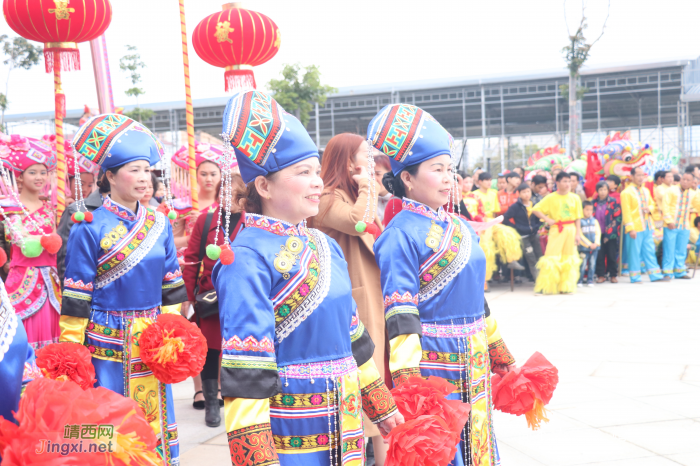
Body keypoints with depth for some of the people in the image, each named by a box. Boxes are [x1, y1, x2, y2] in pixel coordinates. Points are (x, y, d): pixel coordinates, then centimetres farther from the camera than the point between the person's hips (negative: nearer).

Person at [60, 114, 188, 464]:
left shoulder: (159, 224, 6)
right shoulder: (89, 228, -9)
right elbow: (75, 296, -8)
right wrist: (71, 352, -8)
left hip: (151, 341, 5)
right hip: (107, 341, -4)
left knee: (155, 417, 13)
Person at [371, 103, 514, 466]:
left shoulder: (459, 228, 11)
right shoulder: (401, 235, -13)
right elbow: (400, 317, -18)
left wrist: (501, 358, 21)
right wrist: (406, 384, -23)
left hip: (473, 366, 8)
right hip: (430, 364, -8)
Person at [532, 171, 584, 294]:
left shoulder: (575, 198, 5)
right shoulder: (551, 198, -1)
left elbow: (577, 218, 6)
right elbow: (535, 209, -1)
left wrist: (578, 233, 0)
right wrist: (547, 219, -9)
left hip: (570, 230, 3)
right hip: (556, 230, -2)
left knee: (568, 259, 6)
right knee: (552, 257, -5)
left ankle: (565, 286, 14)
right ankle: (548, 287, 0)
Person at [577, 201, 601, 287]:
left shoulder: (595, 221, 10)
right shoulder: (580, 221, -3)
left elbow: (598, 233, 7)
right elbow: (580, 235, -8)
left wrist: (596, 243, -8)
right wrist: (589, 244, -11)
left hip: (595, 247, 4)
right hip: (584, 247, -4)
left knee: (592, 264, 6)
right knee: (583, 264, -5)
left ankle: (590, 280, 13)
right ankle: (579, 280, 3)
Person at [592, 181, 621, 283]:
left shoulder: (613, 201, -1)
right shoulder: (594, 203, 6)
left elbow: (618, 217, -3)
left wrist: (610, 229, -9)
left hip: (611, 234, -2)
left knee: (612, 255, 3)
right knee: (599, 255, 2)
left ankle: (613, 275, 11)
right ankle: (601, 275, 9)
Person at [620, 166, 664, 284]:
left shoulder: (646, 191, 14)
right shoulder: (626, 192, -9)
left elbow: (652, 204, 24)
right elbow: (626, 212, -13)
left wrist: (649, 208, -2)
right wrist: (630, 229, -19)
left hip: (647, 227, 7)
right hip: (635, 228, -7)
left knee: (650, 251, 10)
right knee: (634, 253, -1)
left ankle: (655, 275, 14)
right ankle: (635, 277, 8)